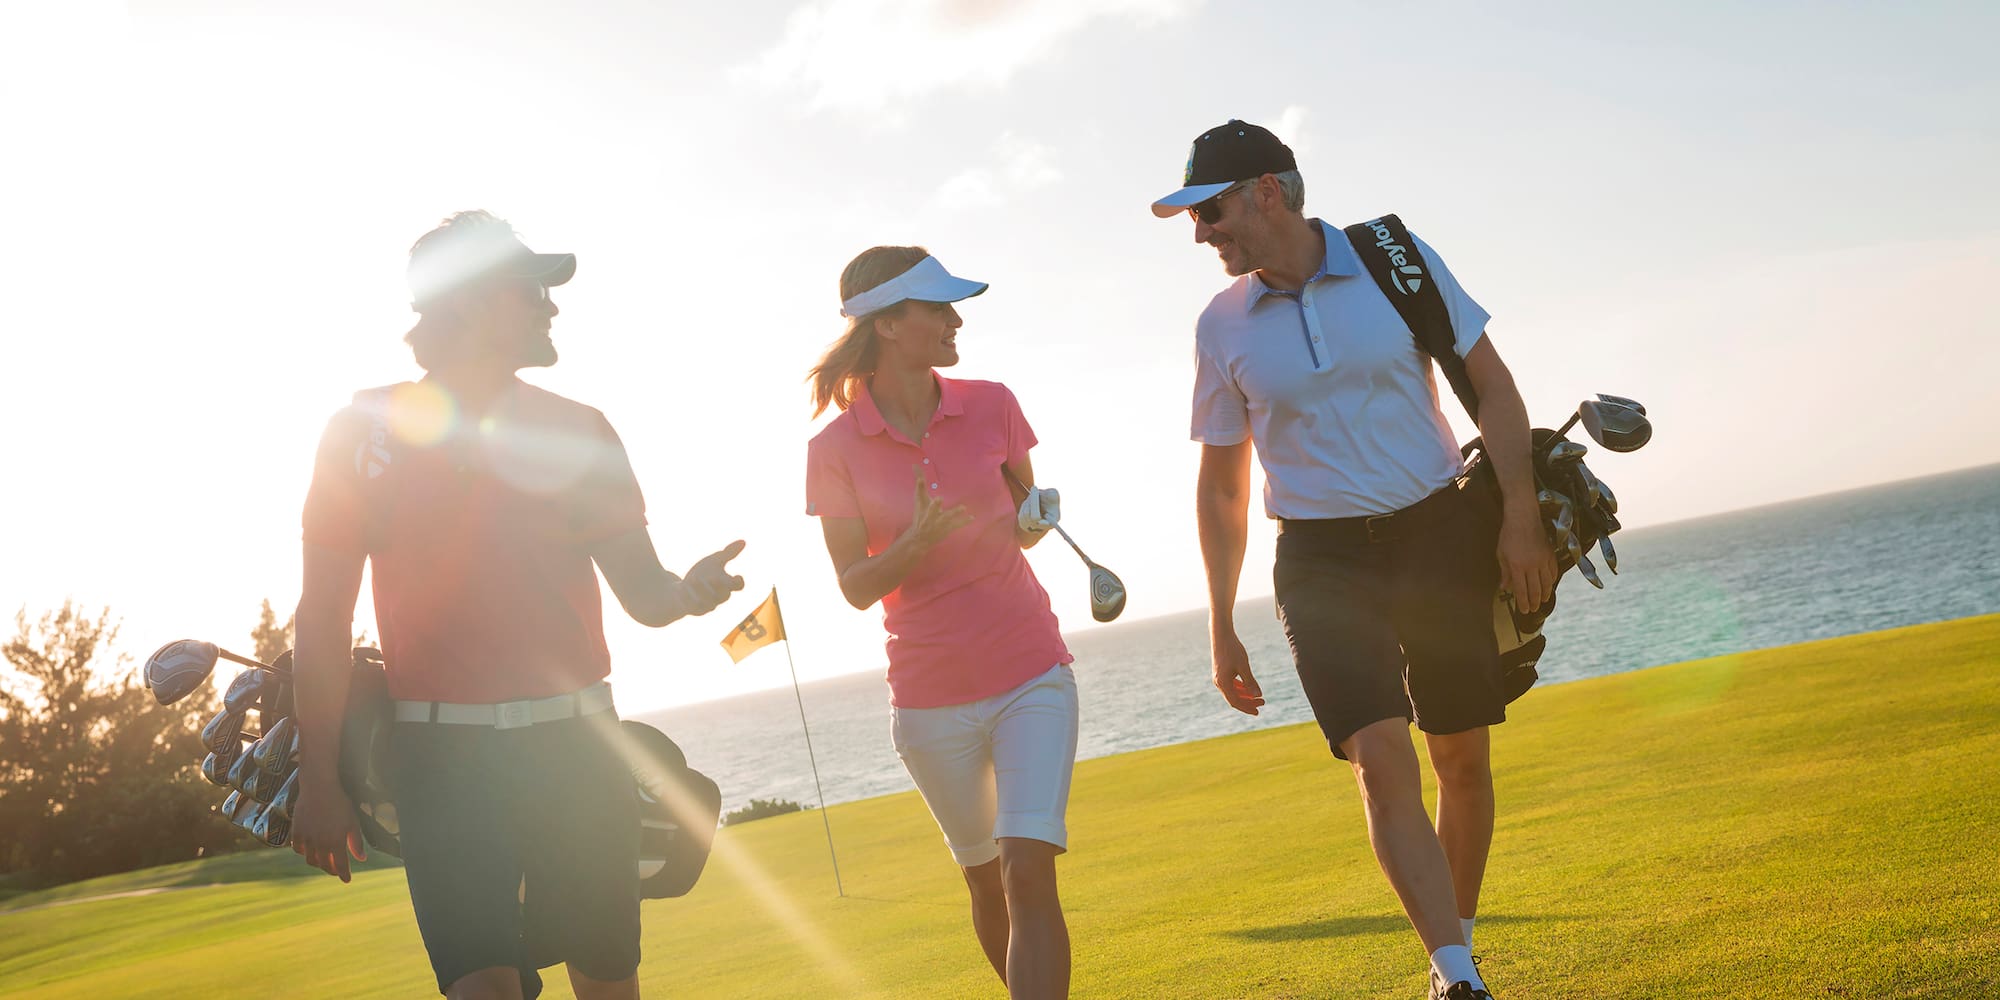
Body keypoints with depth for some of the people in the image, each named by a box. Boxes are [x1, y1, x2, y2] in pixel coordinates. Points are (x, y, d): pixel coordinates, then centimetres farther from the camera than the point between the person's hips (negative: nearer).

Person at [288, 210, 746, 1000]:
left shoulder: (575, 430, 10)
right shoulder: (367, 430, 3)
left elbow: (641, 592, 8)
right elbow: (324, 613, 4)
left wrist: (686, 592, -17)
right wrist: (319, 778, -1)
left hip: (575, 745, 3)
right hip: (444, 751, -3)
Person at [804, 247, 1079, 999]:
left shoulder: (989, 404, -2)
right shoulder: (835, 448, -8)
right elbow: (855, 587, -6)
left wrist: (1036, 520, -10)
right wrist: (917, 542, -25)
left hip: (1031, 674, 0)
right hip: (930, 699, 0)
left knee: (1028, 872, -15)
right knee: (986, 881, 14)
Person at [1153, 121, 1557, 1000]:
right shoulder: (1222, 326, 1)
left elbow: (1491, 384, 3)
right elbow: (1220, 485, 9)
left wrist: (1520, 519, -6)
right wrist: (1221, 627, 8)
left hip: (1441, 532, 0)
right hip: (1323, 562, 0)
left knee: (1462, 761, 6)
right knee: (1380, 757, -17)